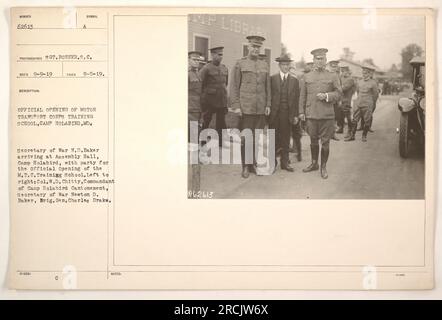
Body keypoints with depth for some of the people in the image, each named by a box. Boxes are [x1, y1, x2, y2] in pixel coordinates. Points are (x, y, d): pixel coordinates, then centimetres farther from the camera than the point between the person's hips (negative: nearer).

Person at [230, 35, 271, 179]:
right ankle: (245, 167, 7)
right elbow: (234, 86, -1)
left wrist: (268, 104, 9)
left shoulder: (264, 65, 13)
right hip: (246, 107, -3)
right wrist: (236, 106, -8)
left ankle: (254, 163, 15)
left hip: (261, 108, 4)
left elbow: (267, 86, 16)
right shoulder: (240, 64, 2)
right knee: (246, 138, -2)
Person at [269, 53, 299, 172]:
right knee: (274, 138, 1)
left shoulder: (294, 80, 10)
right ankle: (272, 162, 11)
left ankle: (285, 162, 16)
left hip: (288, 113, 2)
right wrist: (268, 110, -6)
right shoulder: (272, 79, 4)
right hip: (274, 113, -2)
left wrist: (295, 115, 3)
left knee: (285, 139, 7)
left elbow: (296, 99, 8)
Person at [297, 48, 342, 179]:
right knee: (313, 140, 12)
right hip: (311, 114, 2)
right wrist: (301, 112, 4)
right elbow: (302, 96, 10)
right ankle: (314, 163, 28)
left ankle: (323, 167, 13)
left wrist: (326, 96, -13)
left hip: (327, 115, -1)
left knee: (325, 142, 1)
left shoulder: (333, 76, 6)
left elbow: (338, 93, 5)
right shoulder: (306, 77, 9)